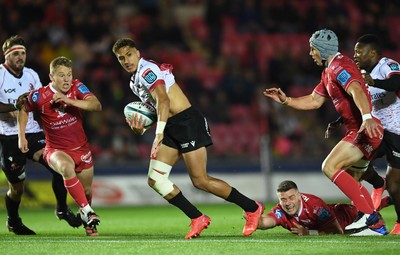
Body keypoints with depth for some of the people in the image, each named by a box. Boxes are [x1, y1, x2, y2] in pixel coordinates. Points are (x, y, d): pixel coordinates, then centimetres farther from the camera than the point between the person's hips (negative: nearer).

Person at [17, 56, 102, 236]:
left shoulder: (77, 87, -9)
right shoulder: (39, 96, -13)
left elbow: (96, 106, -24)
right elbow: (24, 110, 8)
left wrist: (68, 100, -33)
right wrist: (21, 137, 4)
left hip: (81, 148, 3)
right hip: (55, 149, -3)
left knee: (87, 191, 11)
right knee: (66, 167, -37)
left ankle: (86, 220, 44)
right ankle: (88, 212, -30)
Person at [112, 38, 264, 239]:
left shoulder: (147, 70, -12)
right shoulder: (135, 81, 18)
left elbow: (163, 101, -25)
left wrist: (159, 133, -35)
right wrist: (140, 128, 2)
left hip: (187, 122, -10)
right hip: (171, 128, 10)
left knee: (200, 181, -12)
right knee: (155, 180, 1)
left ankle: (252, 208, 2)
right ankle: (197, 219, 6)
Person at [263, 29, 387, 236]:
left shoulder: (339, 67, -13)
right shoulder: (328, 71, 20)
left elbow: (356, 91, -30)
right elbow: (314, 101, 28)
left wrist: (367, 117, -46)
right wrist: (286, 100, 18)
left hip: (365, 130, -11)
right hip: (358, 130, 11)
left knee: (330, 167, -17)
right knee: (351, 181, 13)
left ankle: (368, 214, -20)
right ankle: (377, 225, 12)